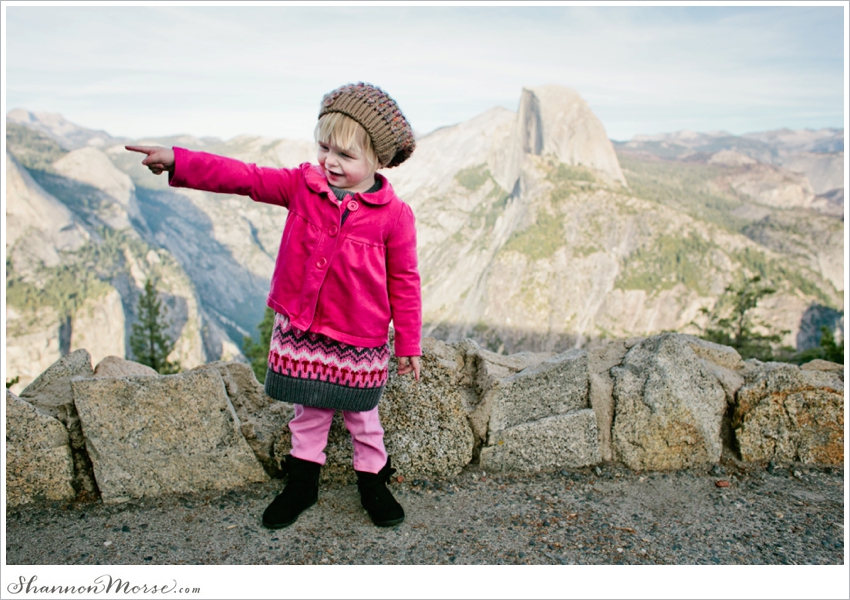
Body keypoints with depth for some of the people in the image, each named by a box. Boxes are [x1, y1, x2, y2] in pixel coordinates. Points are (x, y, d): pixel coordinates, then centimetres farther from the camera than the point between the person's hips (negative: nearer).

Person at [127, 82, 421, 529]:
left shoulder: (393, 214, -13)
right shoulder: (303, 185, -4)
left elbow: (404, 283, -8)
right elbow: (243, 177, -7)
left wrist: (409, 345, -3)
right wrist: (177, 162, -18)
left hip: (359, 340, -3)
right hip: (300, 330, 3)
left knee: (361, 415, 16)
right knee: (308, 411, 20)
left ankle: (373, 481, 39)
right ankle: (303, 481, 40)